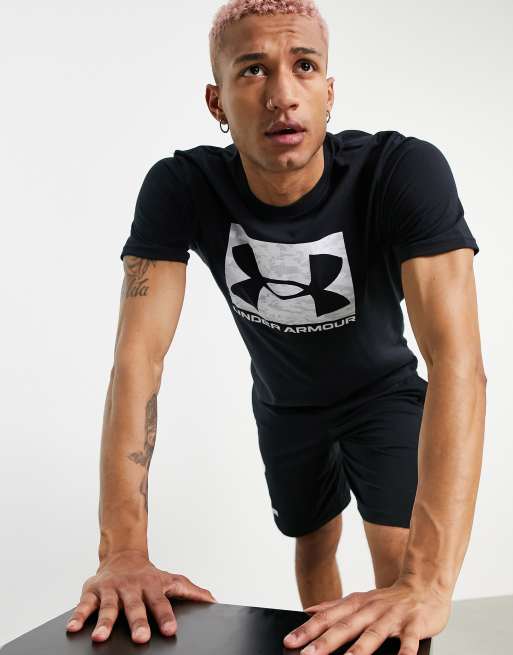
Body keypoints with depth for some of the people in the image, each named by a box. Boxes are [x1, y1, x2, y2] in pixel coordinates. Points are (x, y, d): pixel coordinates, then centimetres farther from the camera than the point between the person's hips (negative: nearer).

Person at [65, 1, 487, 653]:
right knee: (314, 546, 20)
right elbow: (138, 355, -32)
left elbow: (456, 359, -44)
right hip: (283, 405, 2)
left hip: (384, 393, -2)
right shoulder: (179, 189, -27)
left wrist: (428, 582, -53)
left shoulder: (407, 172, -34)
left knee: (402, 568, -16)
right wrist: (123, 552, -41)